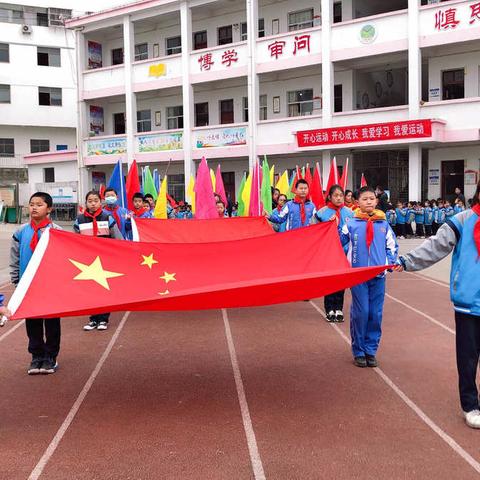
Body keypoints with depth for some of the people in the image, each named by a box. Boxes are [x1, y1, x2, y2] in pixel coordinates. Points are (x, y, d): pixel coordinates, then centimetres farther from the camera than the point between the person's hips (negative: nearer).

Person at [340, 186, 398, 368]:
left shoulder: (383, 224, 6)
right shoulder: (351, 224, 0)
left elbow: (392, 246, 14)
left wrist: (390, 263, 2)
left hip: (378, 275, 2)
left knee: (376, 314, 4)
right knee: (360, 313, -1)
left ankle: (371, 350, 17)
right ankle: (358, 351, 12)